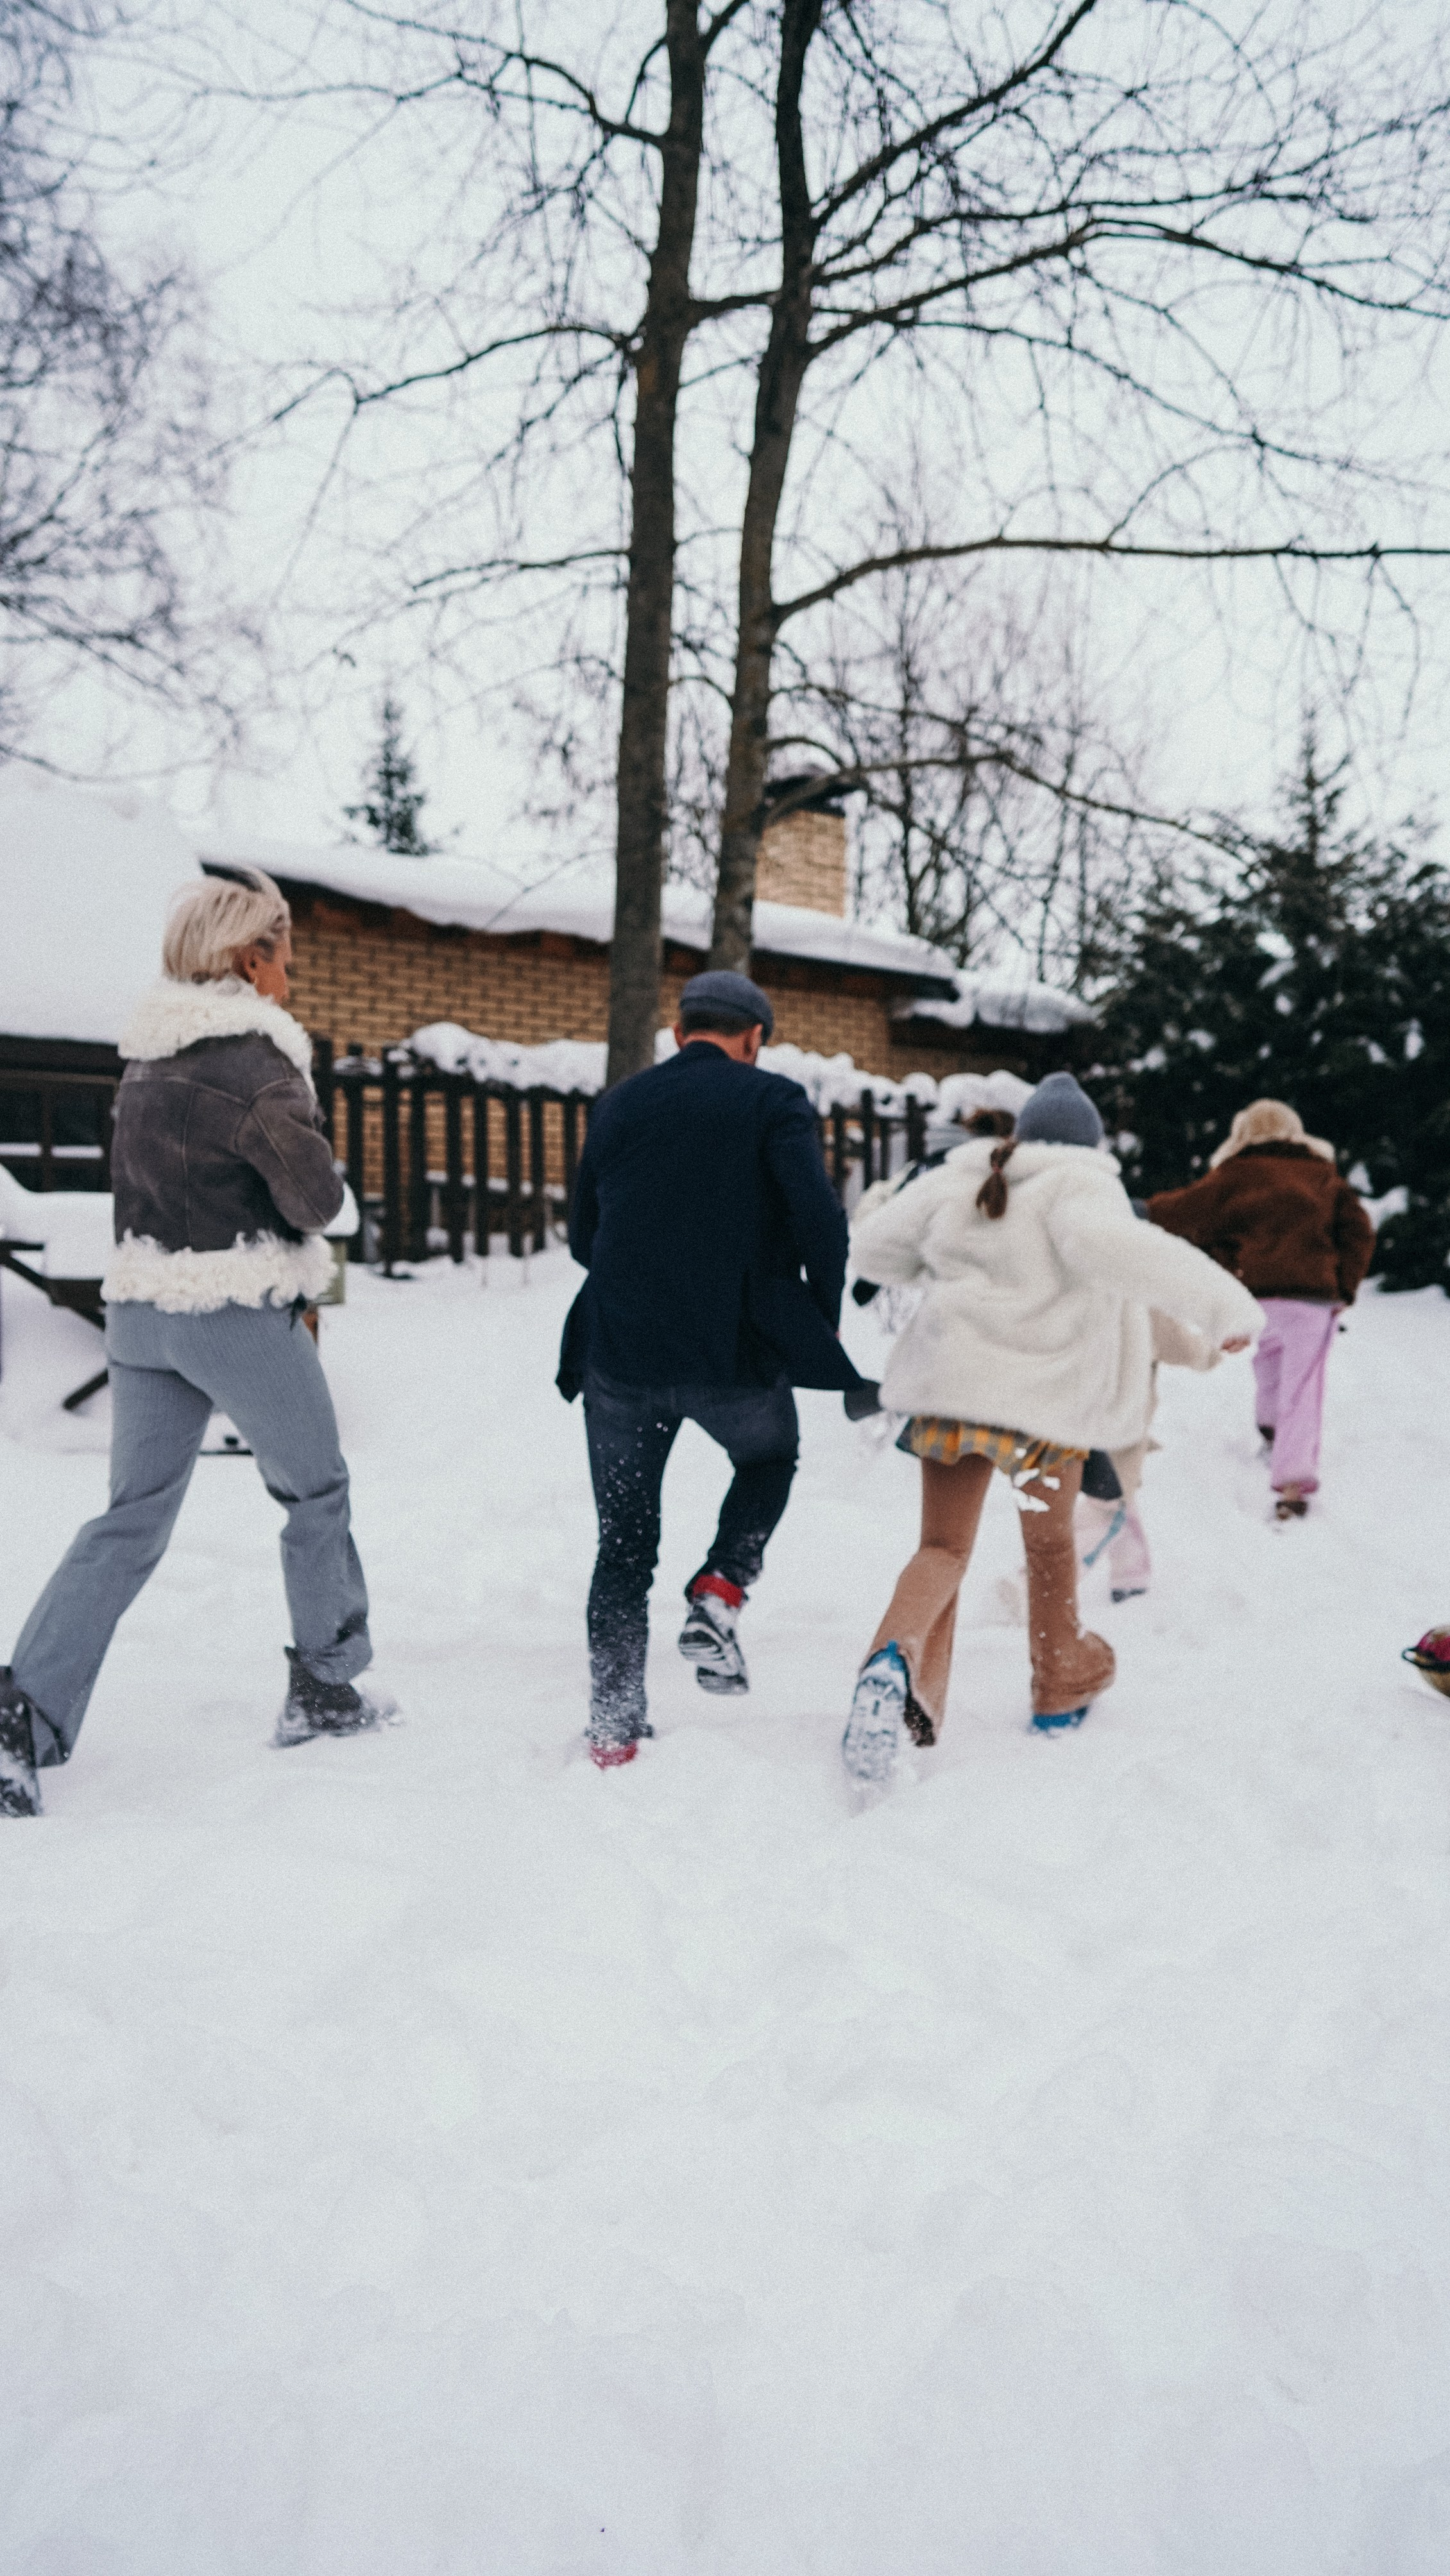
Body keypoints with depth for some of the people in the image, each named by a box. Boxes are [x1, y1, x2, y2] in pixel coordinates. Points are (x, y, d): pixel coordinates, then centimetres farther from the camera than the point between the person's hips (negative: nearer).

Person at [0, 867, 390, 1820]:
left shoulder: (144, 1059, 11)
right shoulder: (254, 1059, -15)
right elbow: (316, 1196, -16)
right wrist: (327, 1189, 4)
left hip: (142, 1308, 7)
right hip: (241, 1315, -7)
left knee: (133, 1517, 10)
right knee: (316, 1492, 13)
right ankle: (325, 1688, 23)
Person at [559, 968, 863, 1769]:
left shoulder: (618, 1104, 10)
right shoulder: (771, 1100, -2)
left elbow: (582, 1237, 14)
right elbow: (819, 1220, -14)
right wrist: (824, 1320, 1)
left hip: (618, 1352, 3)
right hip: (736, 1353, -2)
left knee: (624, 1545, 14)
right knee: (769, 1461, 29)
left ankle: (613, 1726, 14)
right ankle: (717, 1599, 8)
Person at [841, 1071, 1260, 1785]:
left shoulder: (954, 1182, 11)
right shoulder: (1081, 1186, -4)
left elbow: (871, 1248, 15)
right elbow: (1110, 1245, -27)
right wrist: (1222, 1304, -29)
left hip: (950, 1384, 3)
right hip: (1046, 1397, -3)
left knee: (943, 1548, 4)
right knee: (1049, 1544, 18)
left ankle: (896, 1659, -25)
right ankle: (1061, 1691, 34)